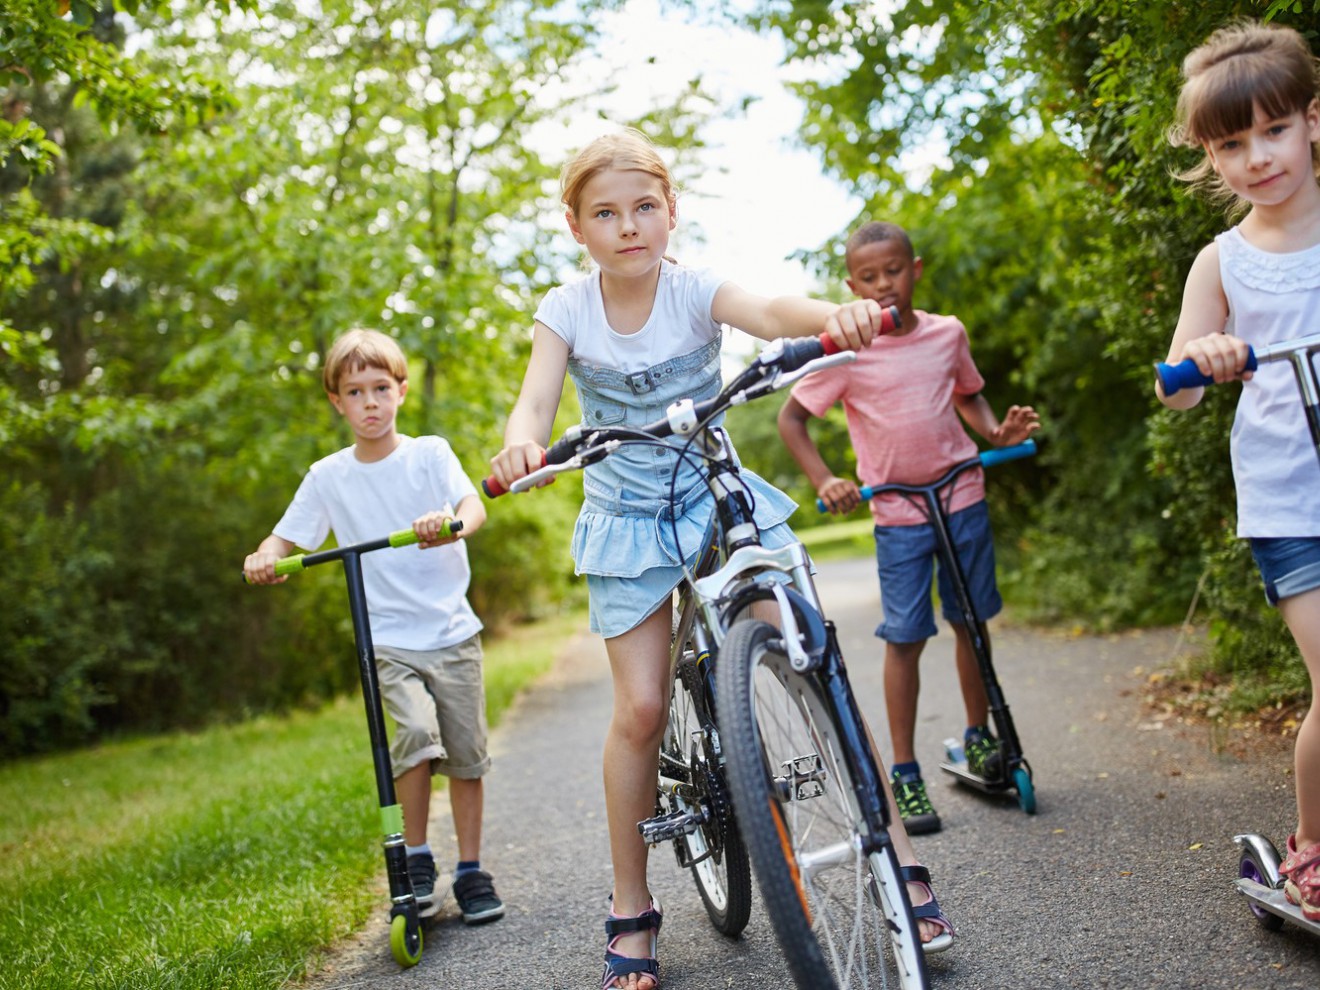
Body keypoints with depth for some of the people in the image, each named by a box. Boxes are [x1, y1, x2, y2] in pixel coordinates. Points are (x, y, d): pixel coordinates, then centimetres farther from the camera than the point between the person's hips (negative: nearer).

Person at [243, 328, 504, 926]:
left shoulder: (430, 453, 1)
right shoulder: (327, 476, 4)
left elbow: (474, 506, -13)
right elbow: (286, 537, 6)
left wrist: (450, 524, -36)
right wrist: (264, 558, -18)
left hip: (451, 631, 1)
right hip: (387, 639, -1)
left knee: (466, 753, 2)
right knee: (416, 731, -22)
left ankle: (470, 871, 19)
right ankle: (415, 859, -2)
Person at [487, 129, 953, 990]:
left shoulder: (694, 290, -12)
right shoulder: (567, 311, -7)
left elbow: (767, 312, -33)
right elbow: (537, 400, -22)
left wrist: (836, 314, -57)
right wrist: (522, 444, -48)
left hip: (724, 496, 0)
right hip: (628, 521, 0)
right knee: (641, 708, -8)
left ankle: (902, 861, 1)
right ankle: (631, 910, 10)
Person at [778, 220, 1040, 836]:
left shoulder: (947, 334, 2)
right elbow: (791, 418, -2)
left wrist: (998, 430, 0)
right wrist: (824, 480, -13)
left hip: (963, 497, 3)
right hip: (897, 513, -3)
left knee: (971, 621, 12)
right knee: (905, 638, -1)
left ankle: (979, 735, 33)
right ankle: (904, 773, 10)